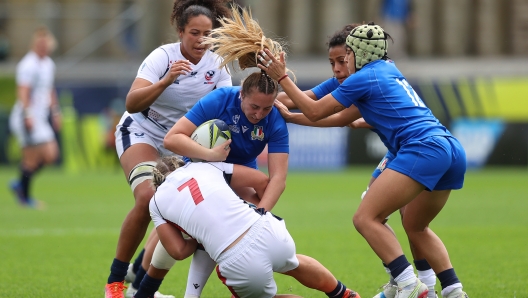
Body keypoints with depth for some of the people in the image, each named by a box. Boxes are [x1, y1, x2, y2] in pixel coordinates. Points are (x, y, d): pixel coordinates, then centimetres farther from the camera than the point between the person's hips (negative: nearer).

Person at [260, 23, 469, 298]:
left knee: (365, 218, -10)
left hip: (423, 149, -9)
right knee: (415, 227, 25)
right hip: (453, 150, 9)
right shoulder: (389, 69, 26)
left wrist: (282, 77, 14)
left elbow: (315, 112, 6)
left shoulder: (363, 77, 1)